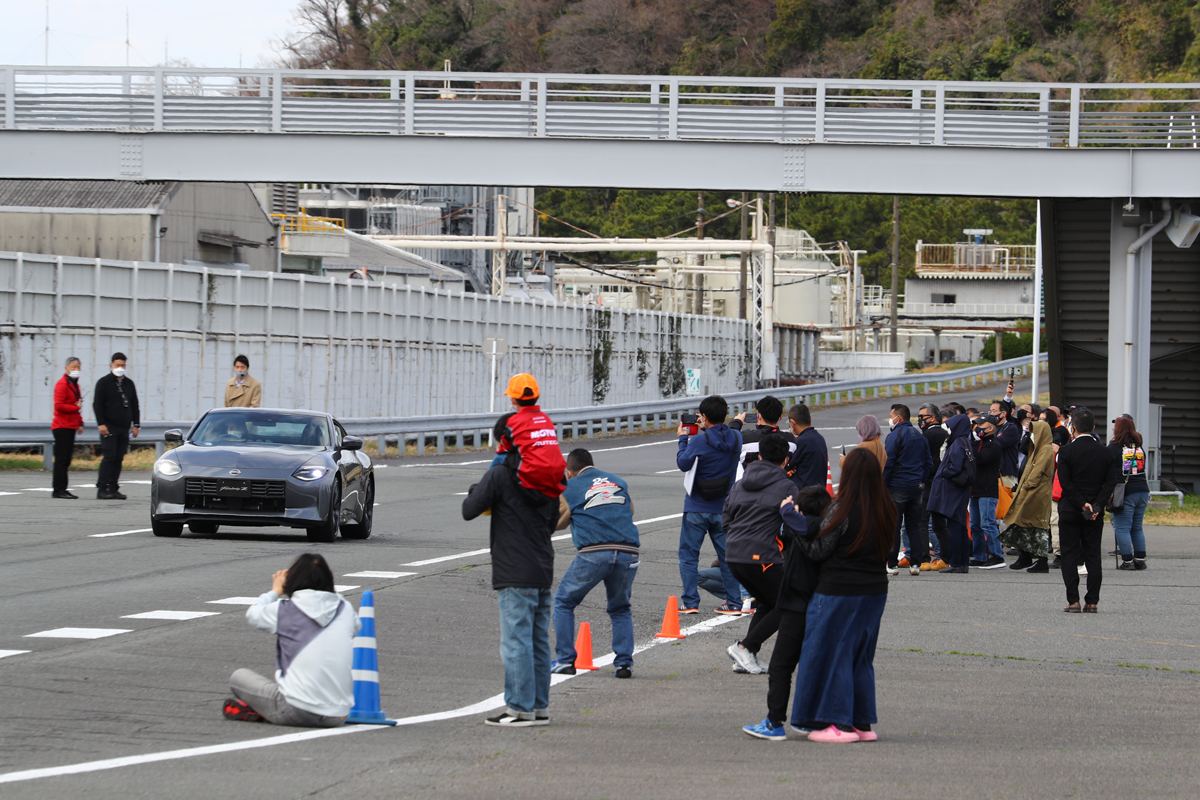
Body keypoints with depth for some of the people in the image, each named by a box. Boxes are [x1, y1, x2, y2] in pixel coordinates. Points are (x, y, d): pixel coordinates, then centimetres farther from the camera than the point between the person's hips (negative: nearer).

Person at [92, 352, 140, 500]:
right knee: (110, 456, -12)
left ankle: (113, 489, 4)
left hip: (124, 428, 5)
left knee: (118, 459, 2)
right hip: (109, 428, -5)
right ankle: (102, 489, -12)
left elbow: (134, 406, 21)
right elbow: (97, 404, -4)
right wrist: (101, 424, -13)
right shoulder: (104, 382, 1)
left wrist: (136, 425, 11)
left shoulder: (129, 384, 17)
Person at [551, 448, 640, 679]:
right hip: (628, 554, 3)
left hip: (594, 554, -3)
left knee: (563, 602, 16)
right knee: (620, 609, 22)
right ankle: (624, 663, 9)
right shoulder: (618, 482, 21)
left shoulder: (570, 487, 12)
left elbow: (558, 523, 20)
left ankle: (565, 660, 11)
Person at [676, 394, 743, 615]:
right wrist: (707, 429, 17)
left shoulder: (699, 441, -18)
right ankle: (734, 602, 11)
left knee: (688, 554, 6)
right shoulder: (736, 438, -2)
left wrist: (683, 439, 5)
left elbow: (683, 464, -7)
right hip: (723, 508, 5)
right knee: (727, 555, 12)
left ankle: (690, 602, 2)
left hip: (697, 508, -4)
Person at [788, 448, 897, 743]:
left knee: (833, 654, 3)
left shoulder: (842, 510, -17)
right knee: (860, 656, 16)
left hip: (839, 593, -7)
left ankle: (840, 724, 3)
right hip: (875, 591, 7)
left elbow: (818, 551, -14)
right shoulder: (886, 510, 2)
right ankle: (863, 723, 17)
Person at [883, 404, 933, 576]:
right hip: (917, 487, 6)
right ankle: (915, 563, 5)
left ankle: (892, 564, -2)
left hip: (897, 485, -6)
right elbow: (929, 463, 15)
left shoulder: (895, 436, -9)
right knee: (914, 526, 10)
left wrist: (882, 484, -8)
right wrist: (920, 479, 17)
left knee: (894, 526, -1)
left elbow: (887, 463, -14)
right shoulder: (920, 436, 13)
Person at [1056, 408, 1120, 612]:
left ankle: (1073, 600, -3)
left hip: (1070, 511, -2)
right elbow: (1110, 483, -5)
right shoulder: (1106, 453, 2)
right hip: (1096, 513, 3)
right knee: (1093, 555, 7)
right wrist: (1096, 507, -9)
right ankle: (1092, 601, 3)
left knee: (1070, 555, 3)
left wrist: (1082, 504, -11)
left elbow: (1065, 483, -13)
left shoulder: (1066, 452, -7)